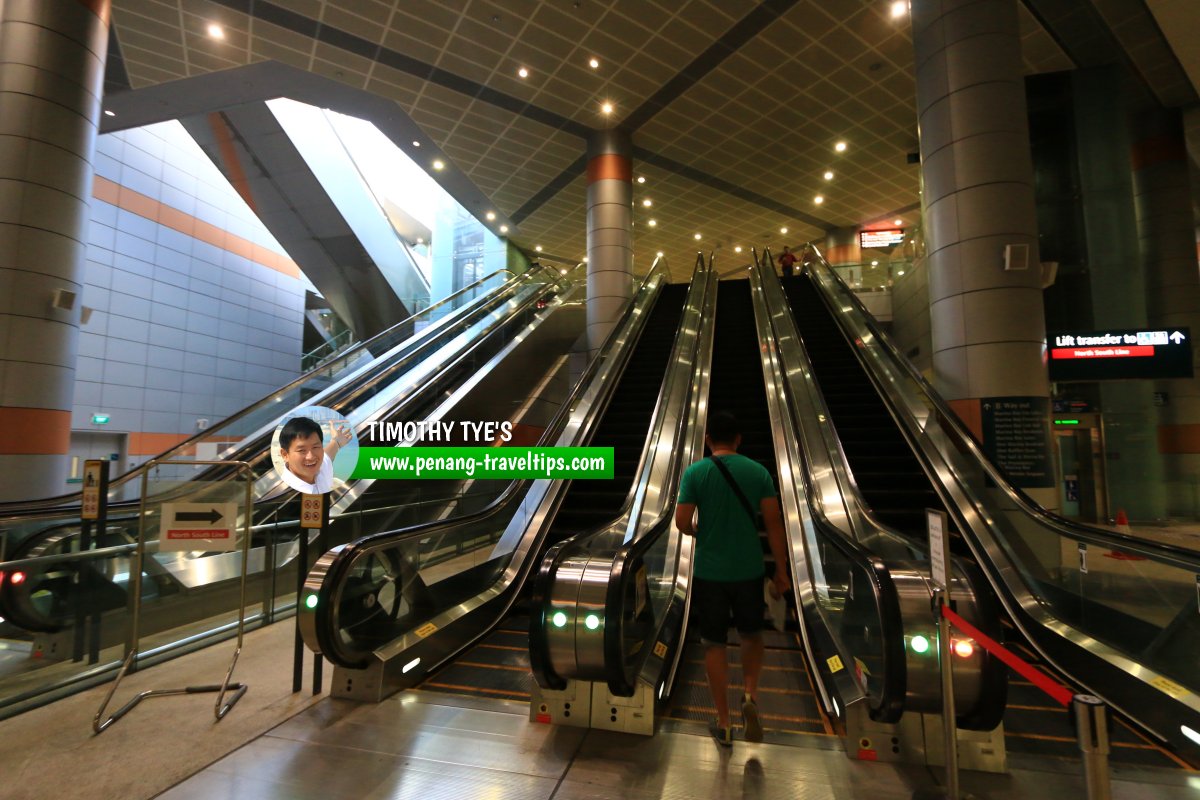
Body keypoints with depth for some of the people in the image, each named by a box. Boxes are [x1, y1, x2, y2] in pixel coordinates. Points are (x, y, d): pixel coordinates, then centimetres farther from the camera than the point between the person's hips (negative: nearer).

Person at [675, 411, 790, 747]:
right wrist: (781, 570, 3)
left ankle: (723, 723, 21)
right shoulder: (759, 472, -4)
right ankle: (750, 696, 8)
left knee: (714, 644, 13)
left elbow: (682, 522, -11)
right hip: (748, 571, 2)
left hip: (709, 572, -1)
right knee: (751, 634, 26)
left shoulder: (694, 473, -10)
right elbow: (774, 523, -5)